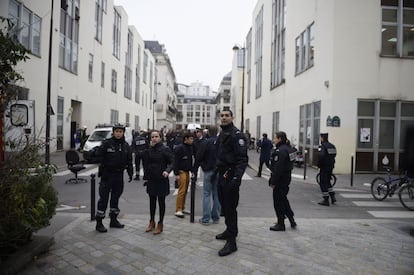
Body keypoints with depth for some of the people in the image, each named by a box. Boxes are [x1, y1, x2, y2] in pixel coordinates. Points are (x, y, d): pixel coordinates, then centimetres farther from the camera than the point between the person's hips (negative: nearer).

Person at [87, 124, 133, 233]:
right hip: (107, 175, -5)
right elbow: (98, 153, -20)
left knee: (115, 198, 15)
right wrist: (94, 152, -41)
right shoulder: (107, 143, -9)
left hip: (119, 175, 5)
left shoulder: (126, 146, 6)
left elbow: (129, 161, 11)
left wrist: (130, 173, 6)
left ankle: (113, 220, 28)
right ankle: (99, 223, 9)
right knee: (103, 198, -1)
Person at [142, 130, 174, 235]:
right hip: (151, 179, 5)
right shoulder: (149, 149, 6)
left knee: (161, 201, 6)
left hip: (162, 179, -4)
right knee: (152, 201, 15)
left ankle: (160, 224, 19)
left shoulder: (165, 149, -9)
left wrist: (167, 171, -26)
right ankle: (152, 222, 31)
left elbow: (172, 162, -15)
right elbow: (144, 160, 4)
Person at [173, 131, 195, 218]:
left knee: (185, 191, 11)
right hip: (181, 171, -8)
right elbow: (176, 161, -14)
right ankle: (178, 210, -3)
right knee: (182, 190, -9)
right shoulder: (179, 148, -12)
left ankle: (182, 208, 20)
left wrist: (192, 171, 15)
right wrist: (176, 174, -16)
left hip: (187, 171, 8)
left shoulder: (190, 148, 13)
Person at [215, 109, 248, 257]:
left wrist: (237, 177, -28)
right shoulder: (221, 134, 15)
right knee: (224, 205, 19)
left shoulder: (236, 135, -13)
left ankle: (231, 242, 5)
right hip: (221, 175, 9)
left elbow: (242, 159, -21)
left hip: (231, 177, -9)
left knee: (230, 208, -4)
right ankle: (230, 230, 37)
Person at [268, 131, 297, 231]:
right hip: (287, 177, 10)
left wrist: (273, 182, -19)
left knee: (278, 201, 3)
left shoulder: (280, 151, -21)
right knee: (283, 199, 22)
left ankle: (281, 224, 14)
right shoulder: (288, 149, 10)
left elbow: (278, 168, -24)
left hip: (280, 179, -10)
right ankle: (292, 220, 28)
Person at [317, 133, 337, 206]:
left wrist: (319, 165, -15)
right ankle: (332, 197, 20)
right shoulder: (332, 146, 10)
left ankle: (326, 200, 4)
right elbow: (334, 155, 12)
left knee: (323, 183, 1)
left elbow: (321, 156, -28)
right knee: (328, 182, 22)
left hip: (324, 167, -8)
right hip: (331, 166, 8)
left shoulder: (322, 146, -16)